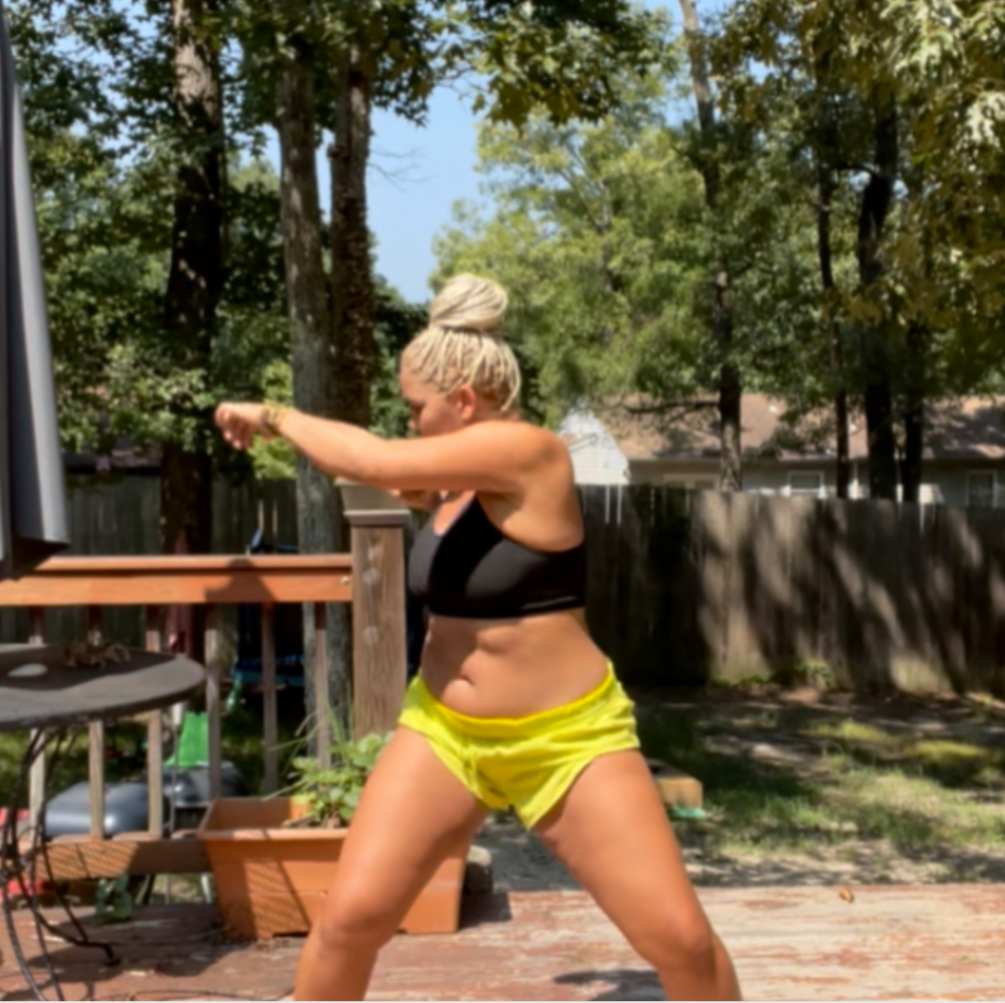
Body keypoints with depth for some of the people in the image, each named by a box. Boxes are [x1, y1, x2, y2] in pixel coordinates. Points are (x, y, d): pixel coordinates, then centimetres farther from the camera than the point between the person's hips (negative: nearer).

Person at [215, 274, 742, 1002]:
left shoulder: (526, 453, -19)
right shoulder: (463, 476, 5)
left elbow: (375, 461, -25)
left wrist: (273, 416, -12)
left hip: (568, 738, -6)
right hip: (444, 732, 7)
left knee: (681, 938, -6)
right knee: (351, 915, -3)